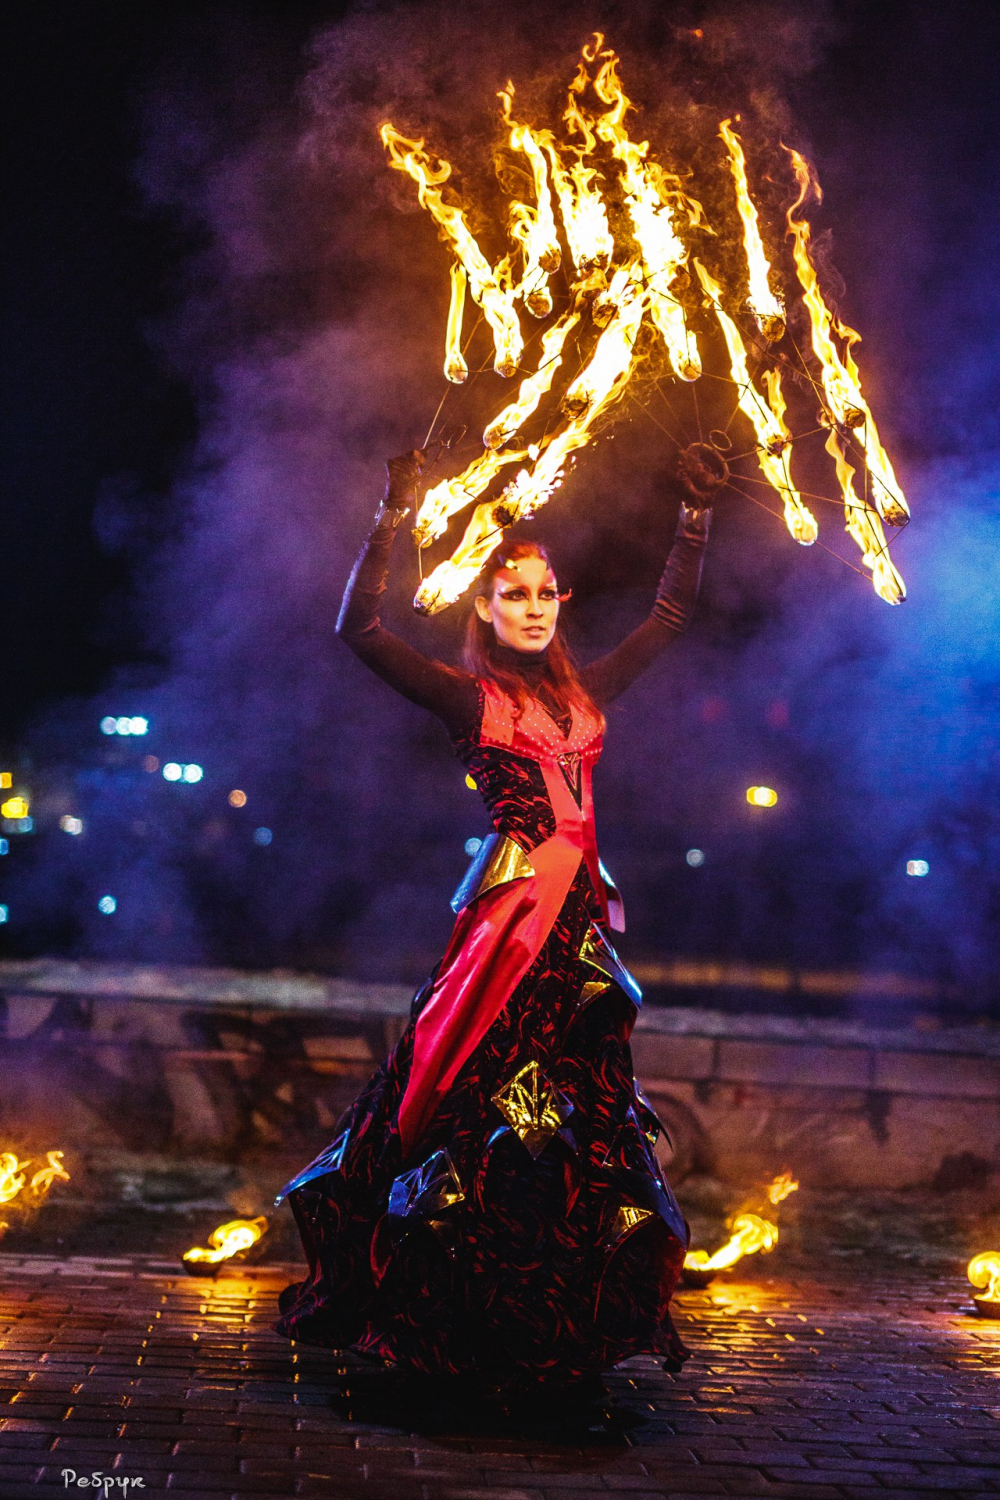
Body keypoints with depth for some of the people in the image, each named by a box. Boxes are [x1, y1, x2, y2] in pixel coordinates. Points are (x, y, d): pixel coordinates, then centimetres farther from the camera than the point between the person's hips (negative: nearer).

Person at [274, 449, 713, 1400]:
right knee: (480, 1093, -7)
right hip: (509, 909, -5)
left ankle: (568, 1319, 16)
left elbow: (672, 614, 26)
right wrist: (394, 519, -12)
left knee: (584, 1105, 6)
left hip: (582, 917, 5)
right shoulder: (469, 699, 2)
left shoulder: (584, 693, 15)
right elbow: (359, 629, -8)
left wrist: (695, 516, 23)